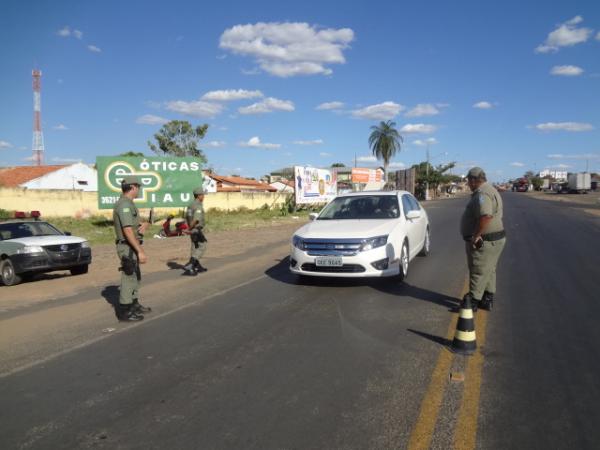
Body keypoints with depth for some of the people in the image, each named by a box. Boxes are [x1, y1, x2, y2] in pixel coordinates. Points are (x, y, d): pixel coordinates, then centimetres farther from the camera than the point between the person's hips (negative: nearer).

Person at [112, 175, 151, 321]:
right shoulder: (124, 204, -19)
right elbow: (128, 231, -26)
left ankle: (134, 305, 32)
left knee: (135, 277, 20)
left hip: (131, 247, 11)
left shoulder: (128, 204, 14)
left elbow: (136, 223, 20)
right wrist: (140, 251, -27)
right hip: (128, 248, -11)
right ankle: (124, 312, 5)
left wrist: (144, 225, -6)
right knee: (129, 279, -3)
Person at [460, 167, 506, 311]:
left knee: (478, 272, 0)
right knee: (488, 271, 18)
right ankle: (488, 300, 30)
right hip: (494, 238, 11)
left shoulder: (482, 194, -22)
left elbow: (486, 216, -39)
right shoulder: (489, 190, 13)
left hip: (483, 241, -11)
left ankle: (473, 302, 10)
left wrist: (476, 235, -28)